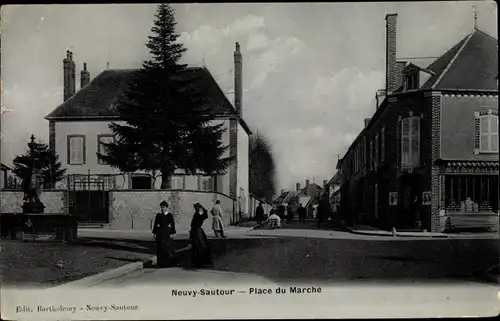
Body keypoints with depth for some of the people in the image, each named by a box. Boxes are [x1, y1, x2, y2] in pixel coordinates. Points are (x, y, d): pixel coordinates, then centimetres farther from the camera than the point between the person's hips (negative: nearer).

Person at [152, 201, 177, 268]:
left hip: (167, 233, -3)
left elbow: (172, 224, -1)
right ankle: (160, 263, 7)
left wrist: (172, 233, -7)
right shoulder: (158, 215, 10)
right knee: (160, 248, 2)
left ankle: (171, 262, 4)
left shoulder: (170, 215, 1)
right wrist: (155, 233, 3)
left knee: (168, 247, -5)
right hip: (159, 234, 3)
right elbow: (155, 224, 9)